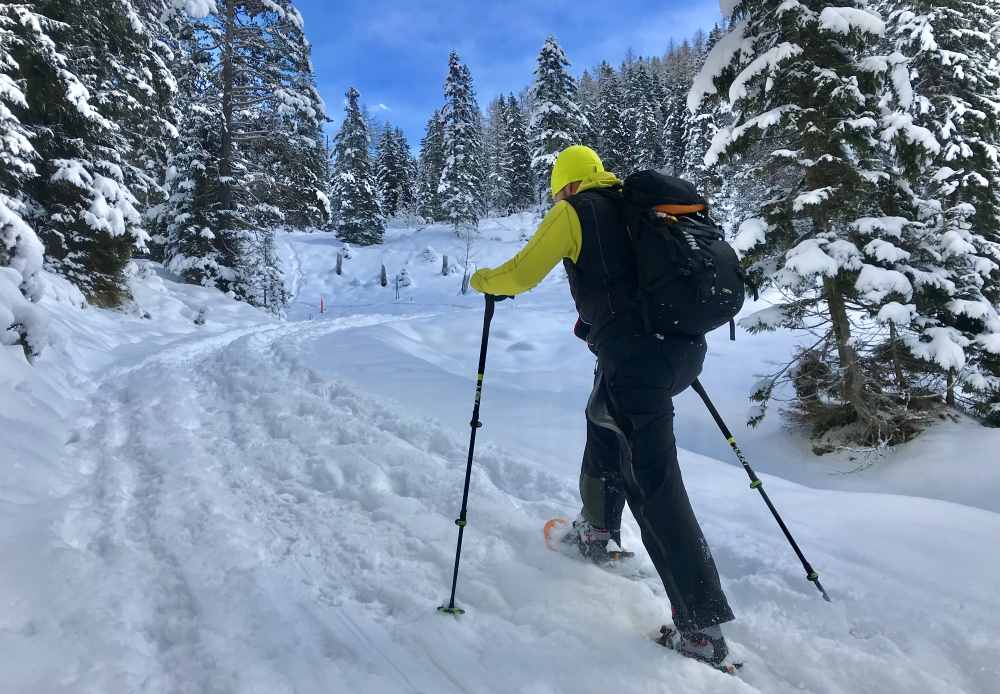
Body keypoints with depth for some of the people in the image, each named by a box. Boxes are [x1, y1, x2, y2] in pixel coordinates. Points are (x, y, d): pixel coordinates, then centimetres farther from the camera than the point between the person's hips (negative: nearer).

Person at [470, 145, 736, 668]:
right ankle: (598, 532, 42)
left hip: (634, 356, -8)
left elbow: (521, 274, -2)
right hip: (685, 347, 8)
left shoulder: (573, 211, 2)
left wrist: (483, 280, 18)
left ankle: (702, 627, 4)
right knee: (604, 416, 30)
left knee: (653, 487, -2)